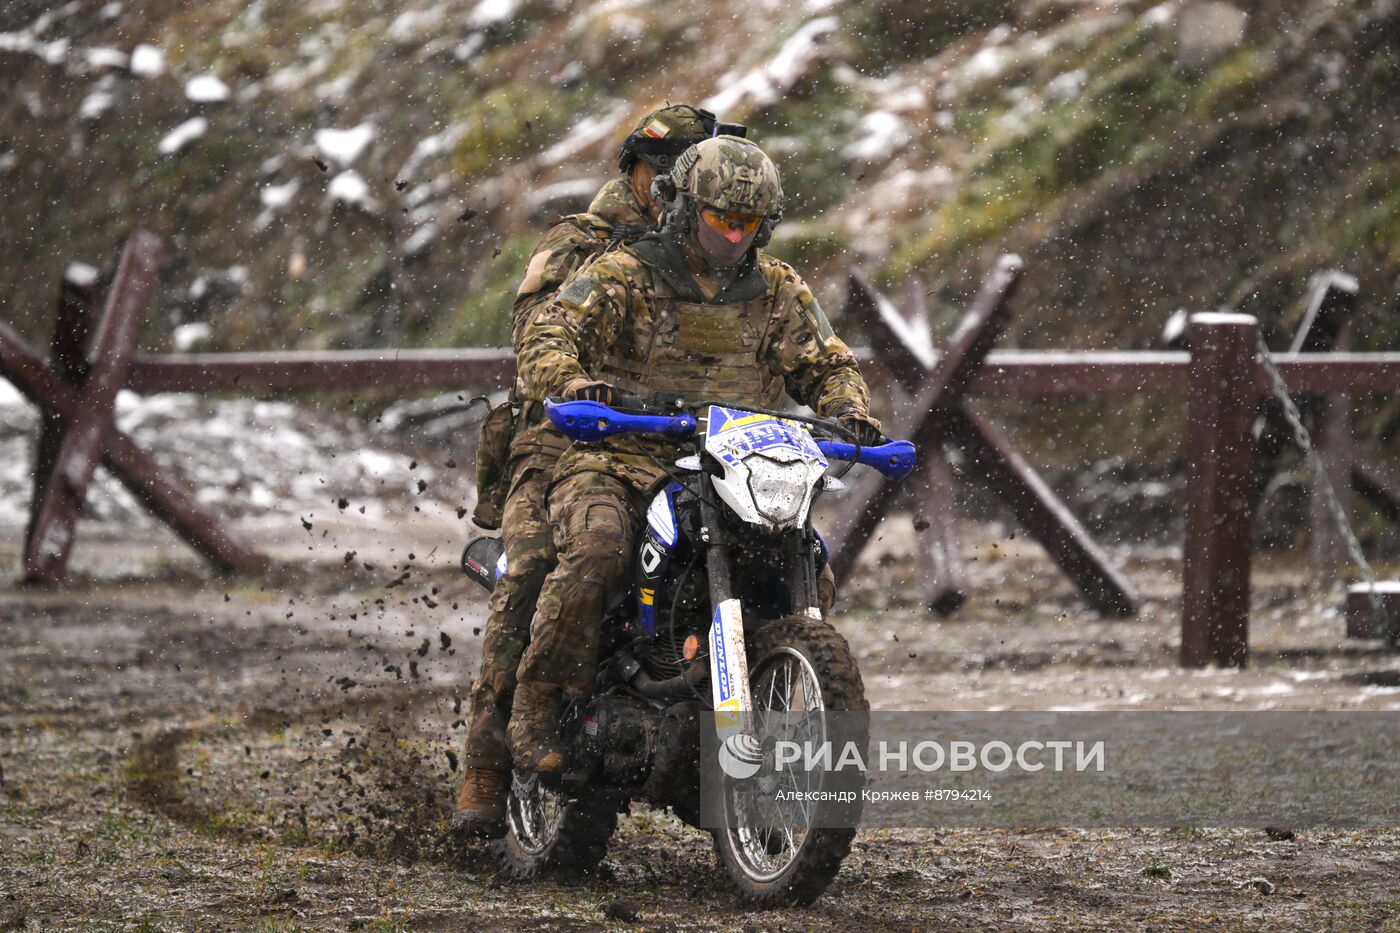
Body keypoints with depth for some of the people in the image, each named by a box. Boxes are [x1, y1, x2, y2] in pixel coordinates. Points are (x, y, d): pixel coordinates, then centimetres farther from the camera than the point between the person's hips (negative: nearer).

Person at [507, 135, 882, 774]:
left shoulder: (780, 293, 13)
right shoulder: (624, 274, -1)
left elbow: (825, 363, 15)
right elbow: (548, 334, -13)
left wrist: (849, 408, -9)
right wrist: (573, 384, -36)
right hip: (621, 461, -4)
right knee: (594, 554, -34)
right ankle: (536, 703, -21)